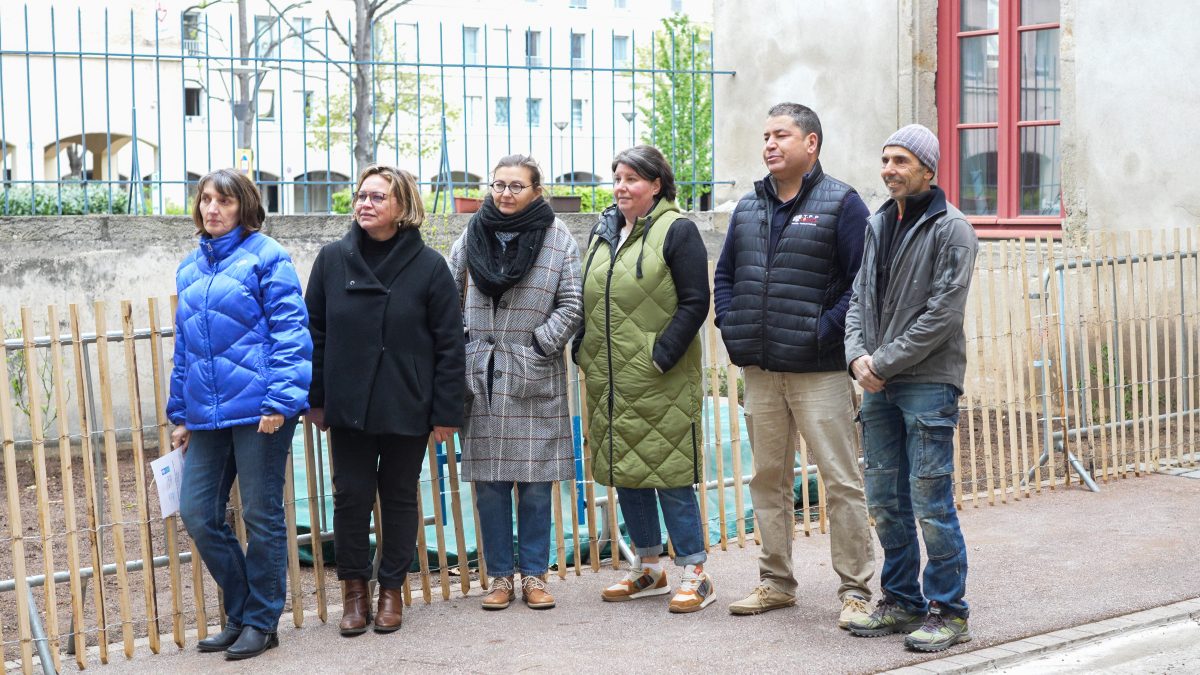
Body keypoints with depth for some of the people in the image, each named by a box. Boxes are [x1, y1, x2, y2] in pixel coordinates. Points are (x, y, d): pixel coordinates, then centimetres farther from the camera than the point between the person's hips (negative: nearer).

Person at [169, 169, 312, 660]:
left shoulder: (266, 257, -4)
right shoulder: (190, 268, 15)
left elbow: (289, 332, -11)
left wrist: (280, 400, -18)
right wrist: (180, 413, 19)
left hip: (258, 410, -6)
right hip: (207, 413, 7)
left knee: (261, 517, 2)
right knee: (197, 514, 5)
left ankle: (260, 623, 16)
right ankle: (239, 613, 21)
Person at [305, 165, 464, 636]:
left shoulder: (428, 266, -6)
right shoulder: (333, 259, 0)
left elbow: (449, 345, -5)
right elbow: (315, 332, 5)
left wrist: (446, 412, -7)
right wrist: (315, 399, 3)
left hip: (406, 408, -1)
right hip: (348, 405, 1)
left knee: (400, 497, 10)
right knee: (351, 496, 5)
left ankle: (392, 587, 25)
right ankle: (354, 586, 21)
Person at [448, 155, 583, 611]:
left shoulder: (558, 238, 0)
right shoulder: (472, 235, 6)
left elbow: (572, 305, -1)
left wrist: (538, 344, -9)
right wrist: (457, 343, 4)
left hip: (535, 380, -2)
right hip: (482, 380, 2)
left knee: (536, 483, 4)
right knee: (489, 482, 5)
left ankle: (535, 575, 16)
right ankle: (500, 576, 15)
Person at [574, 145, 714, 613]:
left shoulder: (677, 231, -6)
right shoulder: (605, 232, 14)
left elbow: (695, 302, -11)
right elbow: (587, 299, 21)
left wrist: (661, 356, -17)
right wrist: (584, 351, 9)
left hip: (660, 381, -7)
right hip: (609, 380, 7)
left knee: (669, 472, -6)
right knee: (624, 470, 12)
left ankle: (695, 574, 4)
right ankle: (649, 569, 25)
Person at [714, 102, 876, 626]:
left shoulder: (841, 204, -4)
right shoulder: (749, 208, 15)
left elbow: (862, 282, -10)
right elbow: (724, 275, 20)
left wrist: (824, 331, -15)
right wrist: (732, 328, 5)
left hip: (818, 372, -6)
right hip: (759, 372, 6)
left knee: (841, 480, -3)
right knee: (768, 478, 13)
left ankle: (855, 590, 5)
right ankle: (775, 582, 24)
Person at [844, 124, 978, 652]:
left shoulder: (951, 229, -8)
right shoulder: (878, 225, 13)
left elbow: (941, 315, -14)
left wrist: (884, 362, -14)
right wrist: (857, 355, -4)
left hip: (928, 384, -7)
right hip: (879, 388, 7)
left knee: (932, 504, -4)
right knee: (885, 500, 12)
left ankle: (948, 612, 7)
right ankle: (902, 601, 25)